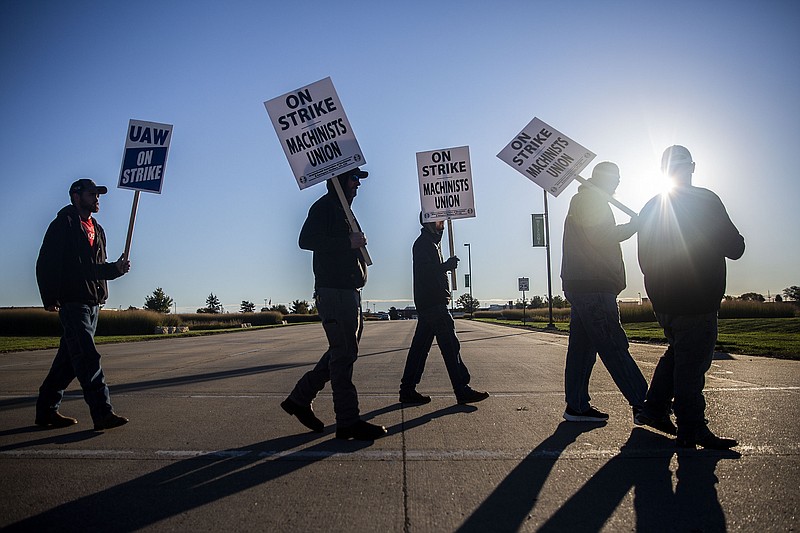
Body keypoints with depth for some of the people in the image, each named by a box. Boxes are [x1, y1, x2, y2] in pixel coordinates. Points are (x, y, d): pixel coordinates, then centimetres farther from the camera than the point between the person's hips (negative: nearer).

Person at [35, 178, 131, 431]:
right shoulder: (63, 224, -3)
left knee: (70, 359, 11)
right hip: (73, 301, -8)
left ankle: (47, 410, 21)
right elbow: (46, 263, -9)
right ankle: (102, 413, -14)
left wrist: (116, 268, 2)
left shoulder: (97, 229, 22)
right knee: (88, 358, -12)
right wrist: (50, 298, -16)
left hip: (93, 303, 8)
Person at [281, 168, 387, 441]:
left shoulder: (343, 210, 24)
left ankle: (300, 398, 23)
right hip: (333, 291, -10)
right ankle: (348, 422, -1)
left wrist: (357, 242, 10)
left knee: (343, 353, 14)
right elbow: (307, 240, -21)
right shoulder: (325, 207, -7)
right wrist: (348, 242, -22)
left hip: (349, 291, 10)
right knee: (343, 354, -7)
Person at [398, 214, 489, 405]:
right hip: (433, 303, -11)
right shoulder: (424, 243, -8)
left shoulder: (430, 242, 24)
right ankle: (462, 390, -5)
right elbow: (425, 271, -20)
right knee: (450, 345, -8)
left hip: (427, 304, 11)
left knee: (420, 346, 8)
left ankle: (407, 390, 11)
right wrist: (448, 265, -16)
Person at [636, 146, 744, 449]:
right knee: (692, 362, -1)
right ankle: (692, 430, 5)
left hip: (662, 302, 7)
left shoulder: (649, 209, 8)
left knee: (677, 353, 22)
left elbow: (644, 260, 13)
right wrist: (737, 240, 14)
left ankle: (654, 408, 25)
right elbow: (734, 249, -8)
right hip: (697, 302, -6)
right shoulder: (705, 201, -10)